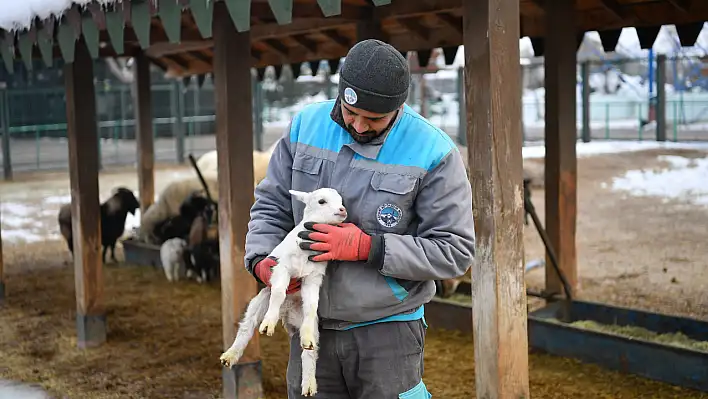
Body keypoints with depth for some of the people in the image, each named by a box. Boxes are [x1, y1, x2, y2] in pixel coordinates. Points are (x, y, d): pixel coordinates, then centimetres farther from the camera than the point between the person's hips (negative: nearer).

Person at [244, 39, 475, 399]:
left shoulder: (432, 153, -12)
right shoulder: (306, 126, 0)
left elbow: (454, 252, -11)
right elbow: (271, 205, 9)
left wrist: (366, 247, -18)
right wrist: (261, 260, -10)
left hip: (387, 331, -3)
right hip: (313, 326, 4)